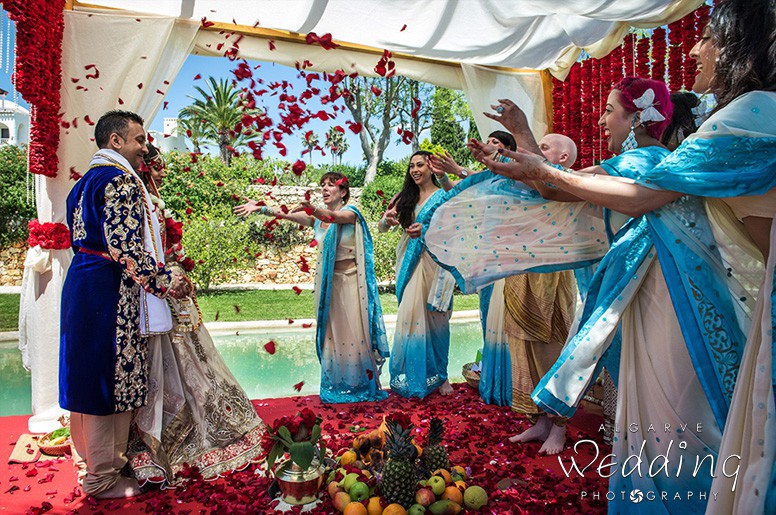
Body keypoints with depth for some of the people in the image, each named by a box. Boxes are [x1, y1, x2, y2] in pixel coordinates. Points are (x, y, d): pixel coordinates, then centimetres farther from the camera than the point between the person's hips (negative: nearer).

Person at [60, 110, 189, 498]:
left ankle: (99, 459, 32)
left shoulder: (88, 179, 17)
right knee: (111, 378, -1)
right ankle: (103, 478, 12)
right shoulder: (120, 179, -13)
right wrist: (164, 281, -14)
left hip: (83, 280, 10)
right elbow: (126, 246, -23)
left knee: (92, 375, 17)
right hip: (110, 290, -10)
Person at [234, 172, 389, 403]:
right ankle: (337, 387, 22)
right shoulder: (317, 217, 9)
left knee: (355, 332, 0)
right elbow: (287, 214, -4)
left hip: (351, 279, -5)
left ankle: (364, 385, 15)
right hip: (328, 281, 5)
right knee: (331, 333, 9)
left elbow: (334, 217, -29)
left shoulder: (350, 212, -6)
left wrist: (310, 207, -47)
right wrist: (261, 208, -20)